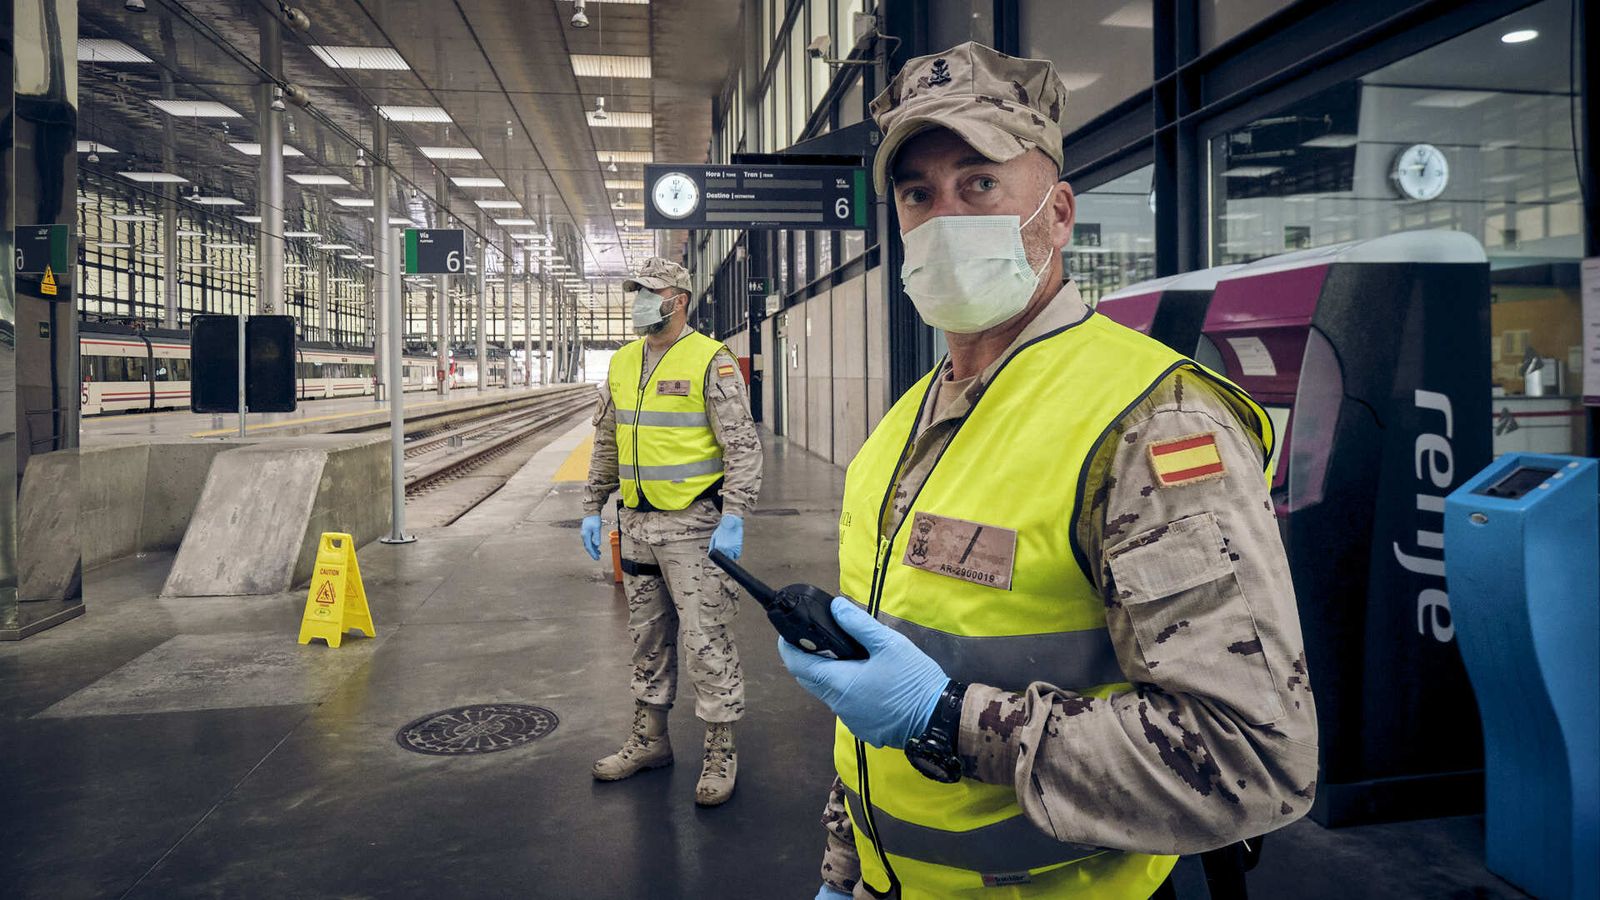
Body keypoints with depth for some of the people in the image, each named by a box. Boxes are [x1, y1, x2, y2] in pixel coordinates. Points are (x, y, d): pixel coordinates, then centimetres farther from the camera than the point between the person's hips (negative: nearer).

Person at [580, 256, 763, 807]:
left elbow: (743, 447, -12)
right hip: (637, 523, 7)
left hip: (694, 524, -7)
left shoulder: (711, 362, -8)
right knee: (648, 636, 16)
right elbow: (605, 445, 19)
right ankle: (649, 739, 30)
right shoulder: (622, 364, 12)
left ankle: (720, 754, 11)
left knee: (705, 639, -2)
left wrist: (733, 520, -19)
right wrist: (592, 509, 15)